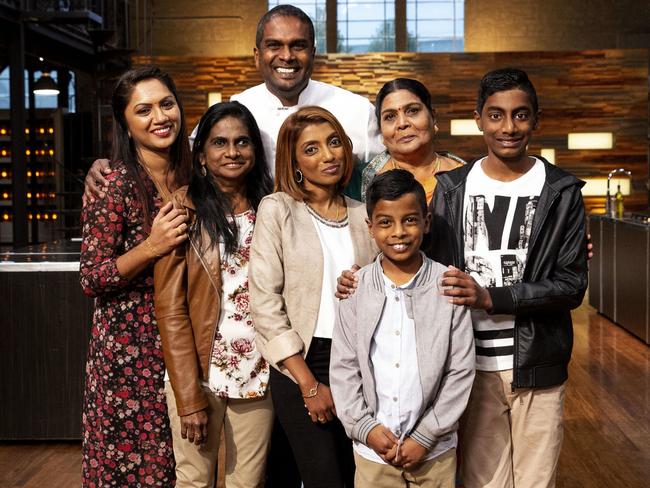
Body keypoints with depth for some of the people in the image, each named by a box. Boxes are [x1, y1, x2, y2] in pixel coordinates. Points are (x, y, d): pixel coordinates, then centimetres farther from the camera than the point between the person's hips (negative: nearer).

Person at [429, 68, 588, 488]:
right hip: (473, 365, 1)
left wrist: (490, 298, -19)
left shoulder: (562, 192, -1)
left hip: (538, 368, -1)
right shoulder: (452, 188, 3)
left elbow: (571, 285, -7)